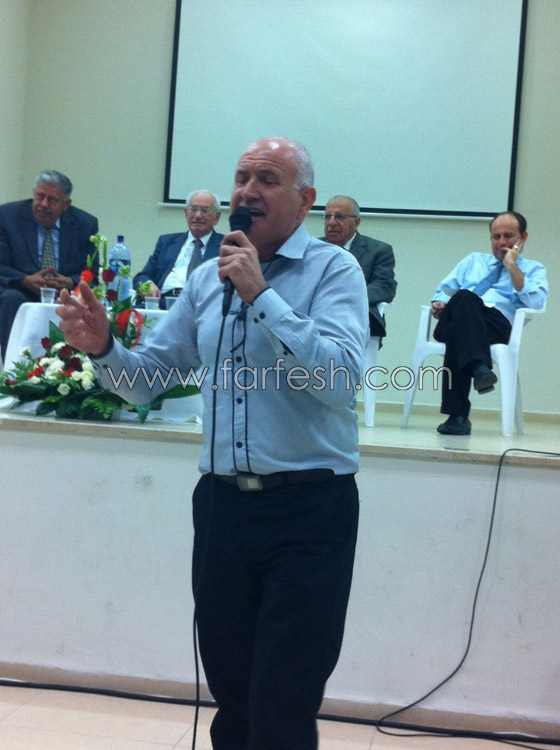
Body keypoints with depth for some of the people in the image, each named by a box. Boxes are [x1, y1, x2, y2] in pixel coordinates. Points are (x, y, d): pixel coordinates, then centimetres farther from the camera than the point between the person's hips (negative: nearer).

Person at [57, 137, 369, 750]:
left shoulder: (333, 270, -4)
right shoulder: (206, 279, 12)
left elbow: (342, 378, -20)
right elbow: (146, 377, 13)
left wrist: (260, 296, -20)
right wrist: (102, 348, -8)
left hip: (308, 511, -5)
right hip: (221, 505, 5)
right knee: (230, 701, 17)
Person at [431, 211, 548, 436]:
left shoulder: (533, 270, 24)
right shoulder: (473, 261, 36)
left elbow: (535, 302, 0)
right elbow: (444, 290, 26)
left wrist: (512, 266, 3)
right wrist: (439, 304, 2)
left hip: (499, 323, -2)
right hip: (454, 319, 2)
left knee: (456, 332, -39)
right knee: (464, 297, -36)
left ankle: (457, 415, -47)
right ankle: (478, 367, -55)